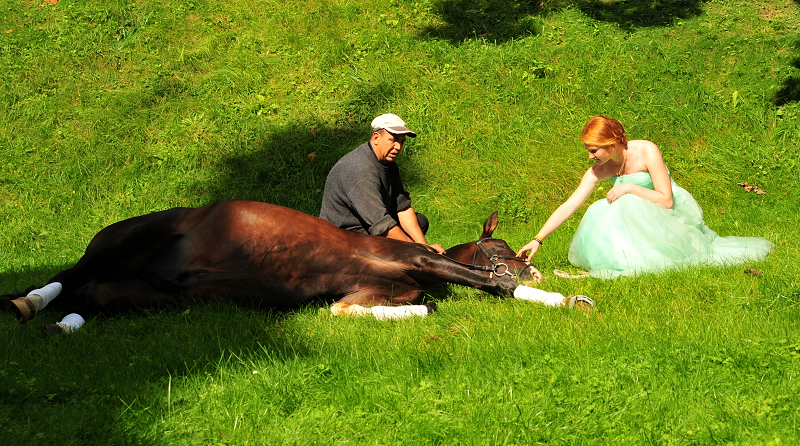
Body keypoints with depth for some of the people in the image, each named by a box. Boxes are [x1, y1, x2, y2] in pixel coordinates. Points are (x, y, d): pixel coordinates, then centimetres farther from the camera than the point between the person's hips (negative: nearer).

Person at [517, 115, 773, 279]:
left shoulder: (646, 152, -22)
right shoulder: (599, 170, -9)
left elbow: (666, 200, -23)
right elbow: (568, 207, -11)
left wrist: (629, 188, -26)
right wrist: (538, 240, -18)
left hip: (675, 214, -5)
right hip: (645, 218, 5)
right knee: (599, 214, -21)